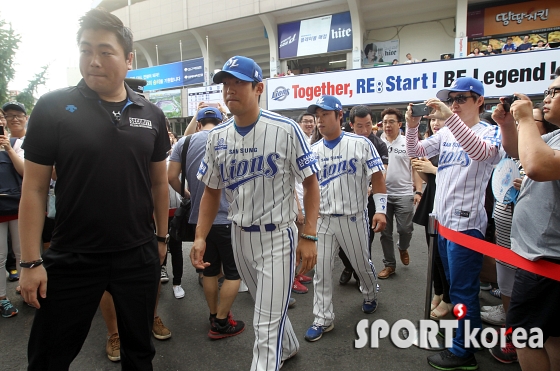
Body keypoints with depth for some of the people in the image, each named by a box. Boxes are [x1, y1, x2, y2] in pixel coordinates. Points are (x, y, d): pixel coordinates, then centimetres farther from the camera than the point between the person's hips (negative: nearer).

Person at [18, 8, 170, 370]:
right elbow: (35, 188, -5)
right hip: (71, 259, -1)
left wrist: (161, 237, 11)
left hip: (139, 256, 2)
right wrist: (31, 261, -7)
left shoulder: (152, 115, 1)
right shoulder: (53, 107, -7)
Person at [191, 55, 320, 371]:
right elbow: (212, 192, 7)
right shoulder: (217, 138, 1)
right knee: (267, 307, 25)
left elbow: (311, 183, -10)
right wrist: (201, 237, -2)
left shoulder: (286, 130, -15)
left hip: (277, 236, -5)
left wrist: (309, 237, -15)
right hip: (240, 236, 6)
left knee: (267, 325, -2)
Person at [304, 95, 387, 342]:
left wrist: (380, 209, -12)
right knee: (321, 271, 5)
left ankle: (370, 295, 48)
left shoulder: (360, 143, -5)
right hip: (322, 219, 3)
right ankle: (323, 319, 20)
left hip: (353, 218, -2)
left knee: (362, 264, 16)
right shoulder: (313, 151, 4)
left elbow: (377, 177, -4)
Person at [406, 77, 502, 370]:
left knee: (462, 290, 0)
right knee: (457, 286, 20)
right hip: (443, 219, 7)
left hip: (466, 222, -7)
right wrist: (412, 126, -11)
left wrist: (449, 117, -37)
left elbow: (480, 152, -29)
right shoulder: (446, 133, 11)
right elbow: (416, 153, 7)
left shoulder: (490, 131, -7)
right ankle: (470, 334, 38)